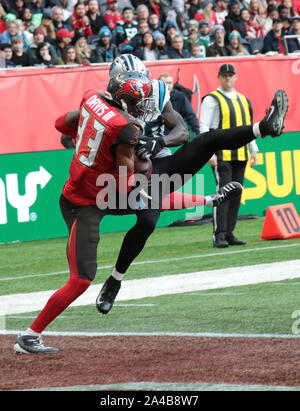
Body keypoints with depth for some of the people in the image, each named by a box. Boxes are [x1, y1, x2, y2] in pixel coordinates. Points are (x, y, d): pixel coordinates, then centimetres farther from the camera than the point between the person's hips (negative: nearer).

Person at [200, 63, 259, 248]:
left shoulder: (243, 100, 19)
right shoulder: (212, 99, -1)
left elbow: (248, 127, 24)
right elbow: (204, 127, -7)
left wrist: (254, 150, 15)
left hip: (240, 155, 7)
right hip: (221, 155, -6)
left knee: (236, 195, 5)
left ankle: (229, 234, 9)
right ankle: (219, 236, -13)